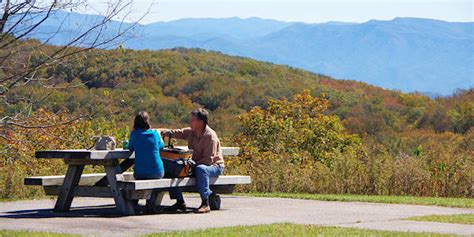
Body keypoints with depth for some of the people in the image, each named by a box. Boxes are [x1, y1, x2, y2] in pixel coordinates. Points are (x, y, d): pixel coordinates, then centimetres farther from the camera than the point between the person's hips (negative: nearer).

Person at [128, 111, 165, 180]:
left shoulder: (134, 134, -5)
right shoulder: (155, 133, -3)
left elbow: (131, 148, 11)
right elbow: (161, 145, 17)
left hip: (140, 174, 0)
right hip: (157, 173, 0)